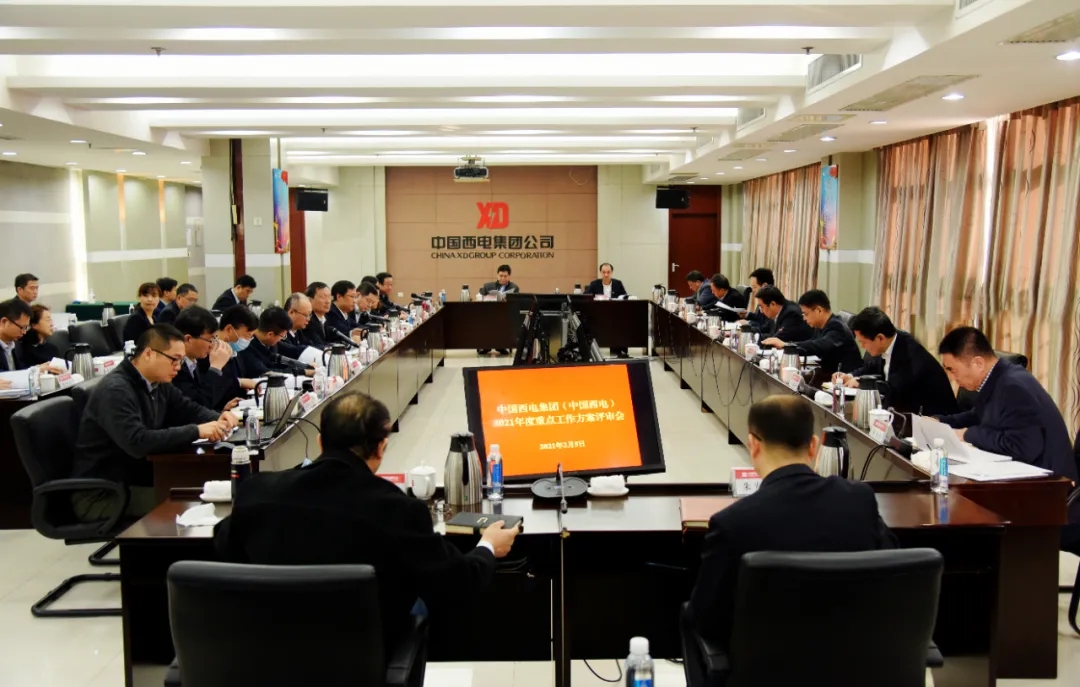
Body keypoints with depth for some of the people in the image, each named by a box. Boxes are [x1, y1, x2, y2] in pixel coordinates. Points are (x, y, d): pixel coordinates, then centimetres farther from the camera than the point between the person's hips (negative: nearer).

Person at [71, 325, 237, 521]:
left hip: (136, 480, 8)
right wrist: (196, 431, -31)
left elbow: (189, 409, 17)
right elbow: (138, 442, -34)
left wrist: (217, 418, -6)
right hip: (100, 495, -8)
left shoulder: (158, 383, 4)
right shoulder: (115, 390, -22)